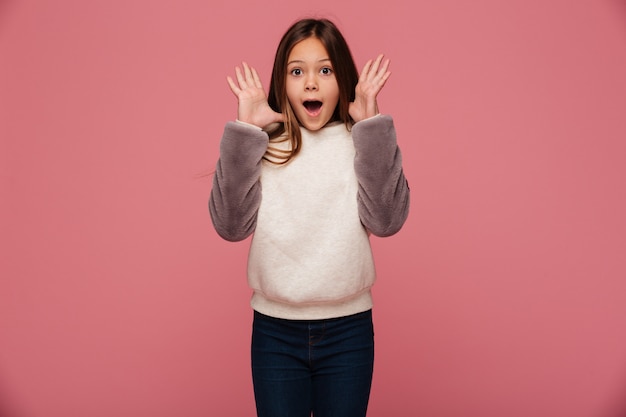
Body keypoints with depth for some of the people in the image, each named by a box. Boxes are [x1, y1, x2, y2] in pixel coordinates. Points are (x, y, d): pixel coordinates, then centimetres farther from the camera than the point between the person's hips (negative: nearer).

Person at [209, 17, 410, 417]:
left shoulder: (362, 144, -2)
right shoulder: (262, 146, -2)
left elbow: (386, 220, -14)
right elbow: (231, 225, -11)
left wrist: (372, 127, -18)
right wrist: (243, 132, -16)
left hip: (348, 329, 0)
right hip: (274, 331, 0)